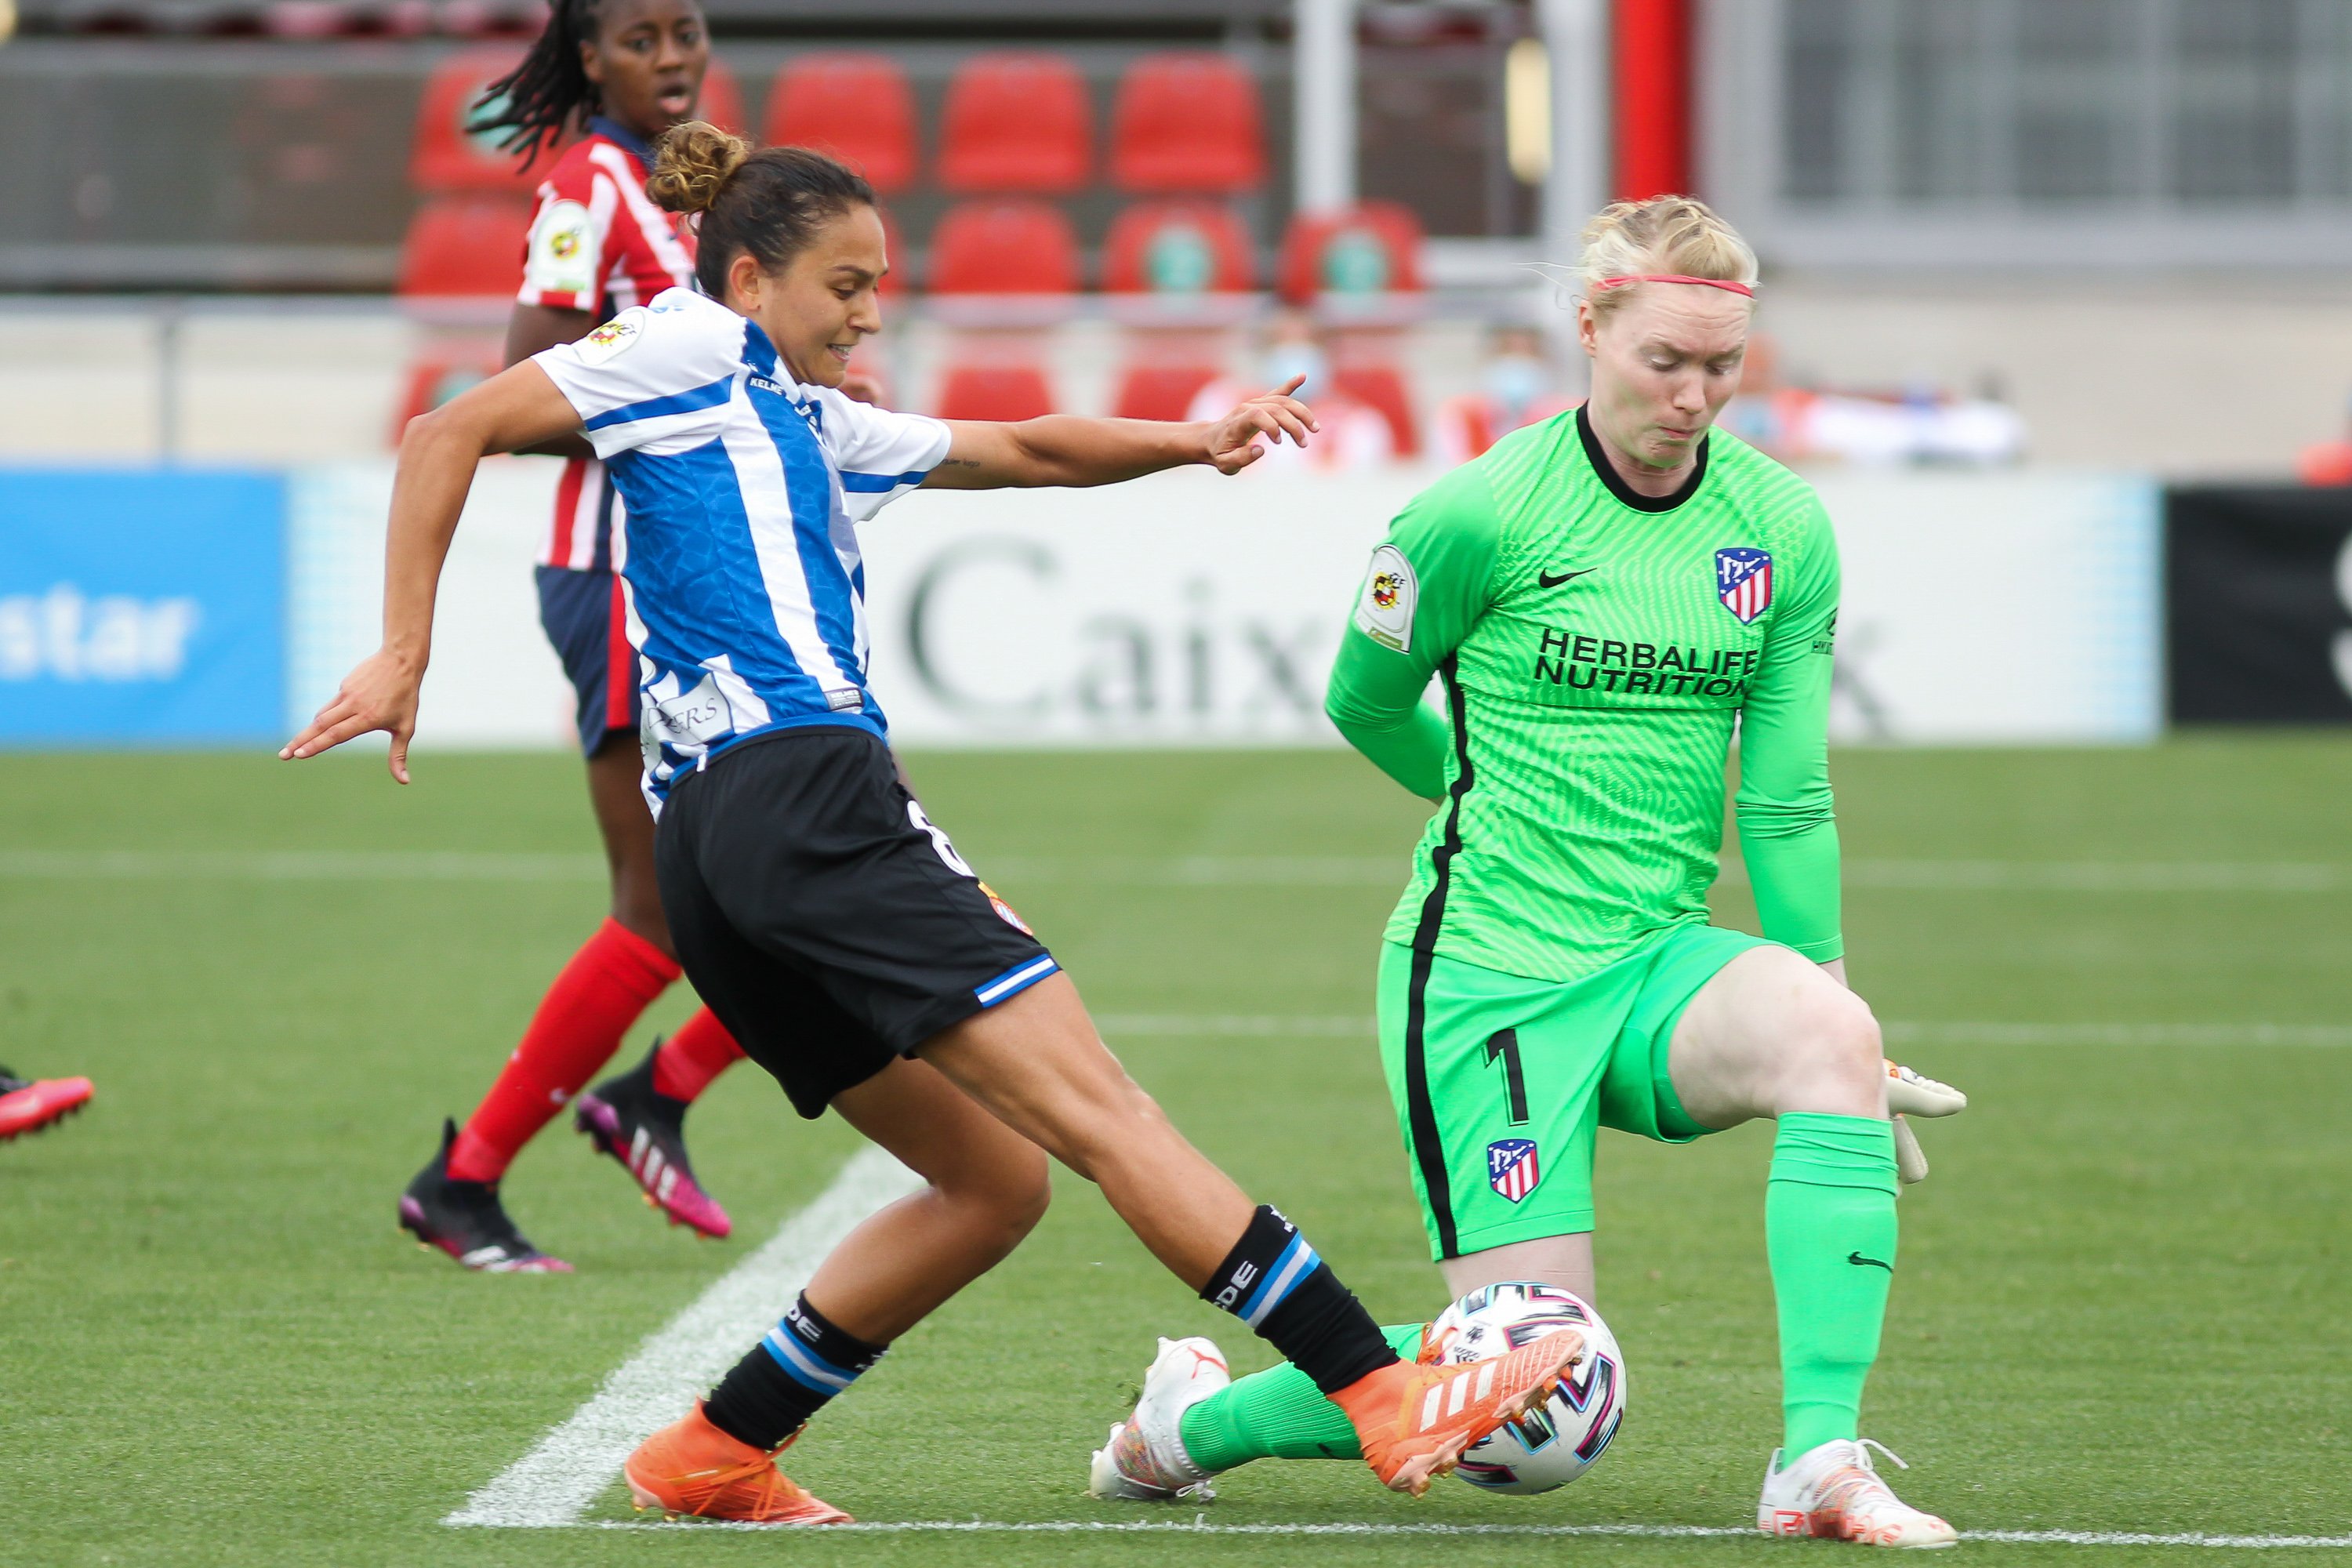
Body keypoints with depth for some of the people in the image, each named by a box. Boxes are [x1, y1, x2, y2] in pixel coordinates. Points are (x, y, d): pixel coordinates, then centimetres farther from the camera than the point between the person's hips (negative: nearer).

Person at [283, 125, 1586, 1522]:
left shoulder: (809, 424, 30)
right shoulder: (695, 349, 5)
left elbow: (1019, 451, 31)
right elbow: (453, 434, -2)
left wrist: (1191, 444, 15)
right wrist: (405, 657, -9)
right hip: (798, 788, -10)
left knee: (996, 1179, 10)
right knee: (1100, 1108, -13)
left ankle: (719, 1456, 8)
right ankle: (1389, 1398, -17)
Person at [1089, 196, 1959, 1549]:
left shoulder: (1784, 527, 2)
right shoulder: (1482, 516, -11)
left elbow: (1787, 800, 6)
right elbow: (1367, 707, 7)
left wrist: (1833, 1028, 3)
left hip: (1661, 961, 4)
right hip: (1483, 974, -4)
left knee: (1828, 1030, -31)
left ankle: (1821, 1460, -30)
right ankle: (1191, 1420, 17)